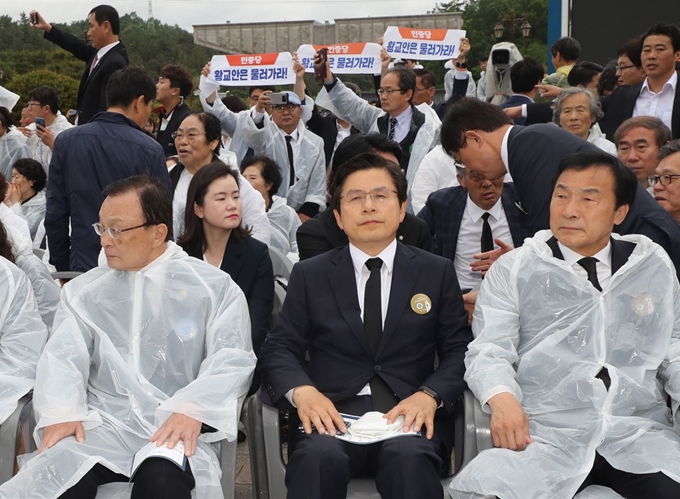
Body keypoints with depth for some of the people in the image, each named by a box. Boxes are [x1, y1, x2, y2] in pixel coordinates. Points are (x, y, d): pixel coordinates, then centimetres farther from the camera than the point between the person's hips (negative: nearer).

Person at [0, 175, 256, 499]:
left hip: (175, 425, -2)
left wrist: (193, 408, -20)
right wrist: (60, 411, -16)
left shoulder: (214, 287, 5)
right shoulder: (84, 290, 15)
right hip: (102, 423, 2)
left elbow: (232, 358, -3)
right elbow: (63, 355, 4)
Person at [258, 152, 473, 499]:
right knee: (318, 457, -34)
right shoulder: (310, 275, 14)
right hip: (334, 413, 0)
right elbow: (279, 347, 9)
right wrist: (301, 390, -13)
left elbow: (458, 350, 9)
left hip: (410, 413, 1)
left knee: (409, 457, -34)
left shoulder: (438, 272, 14)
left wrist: (430, 395, -12)